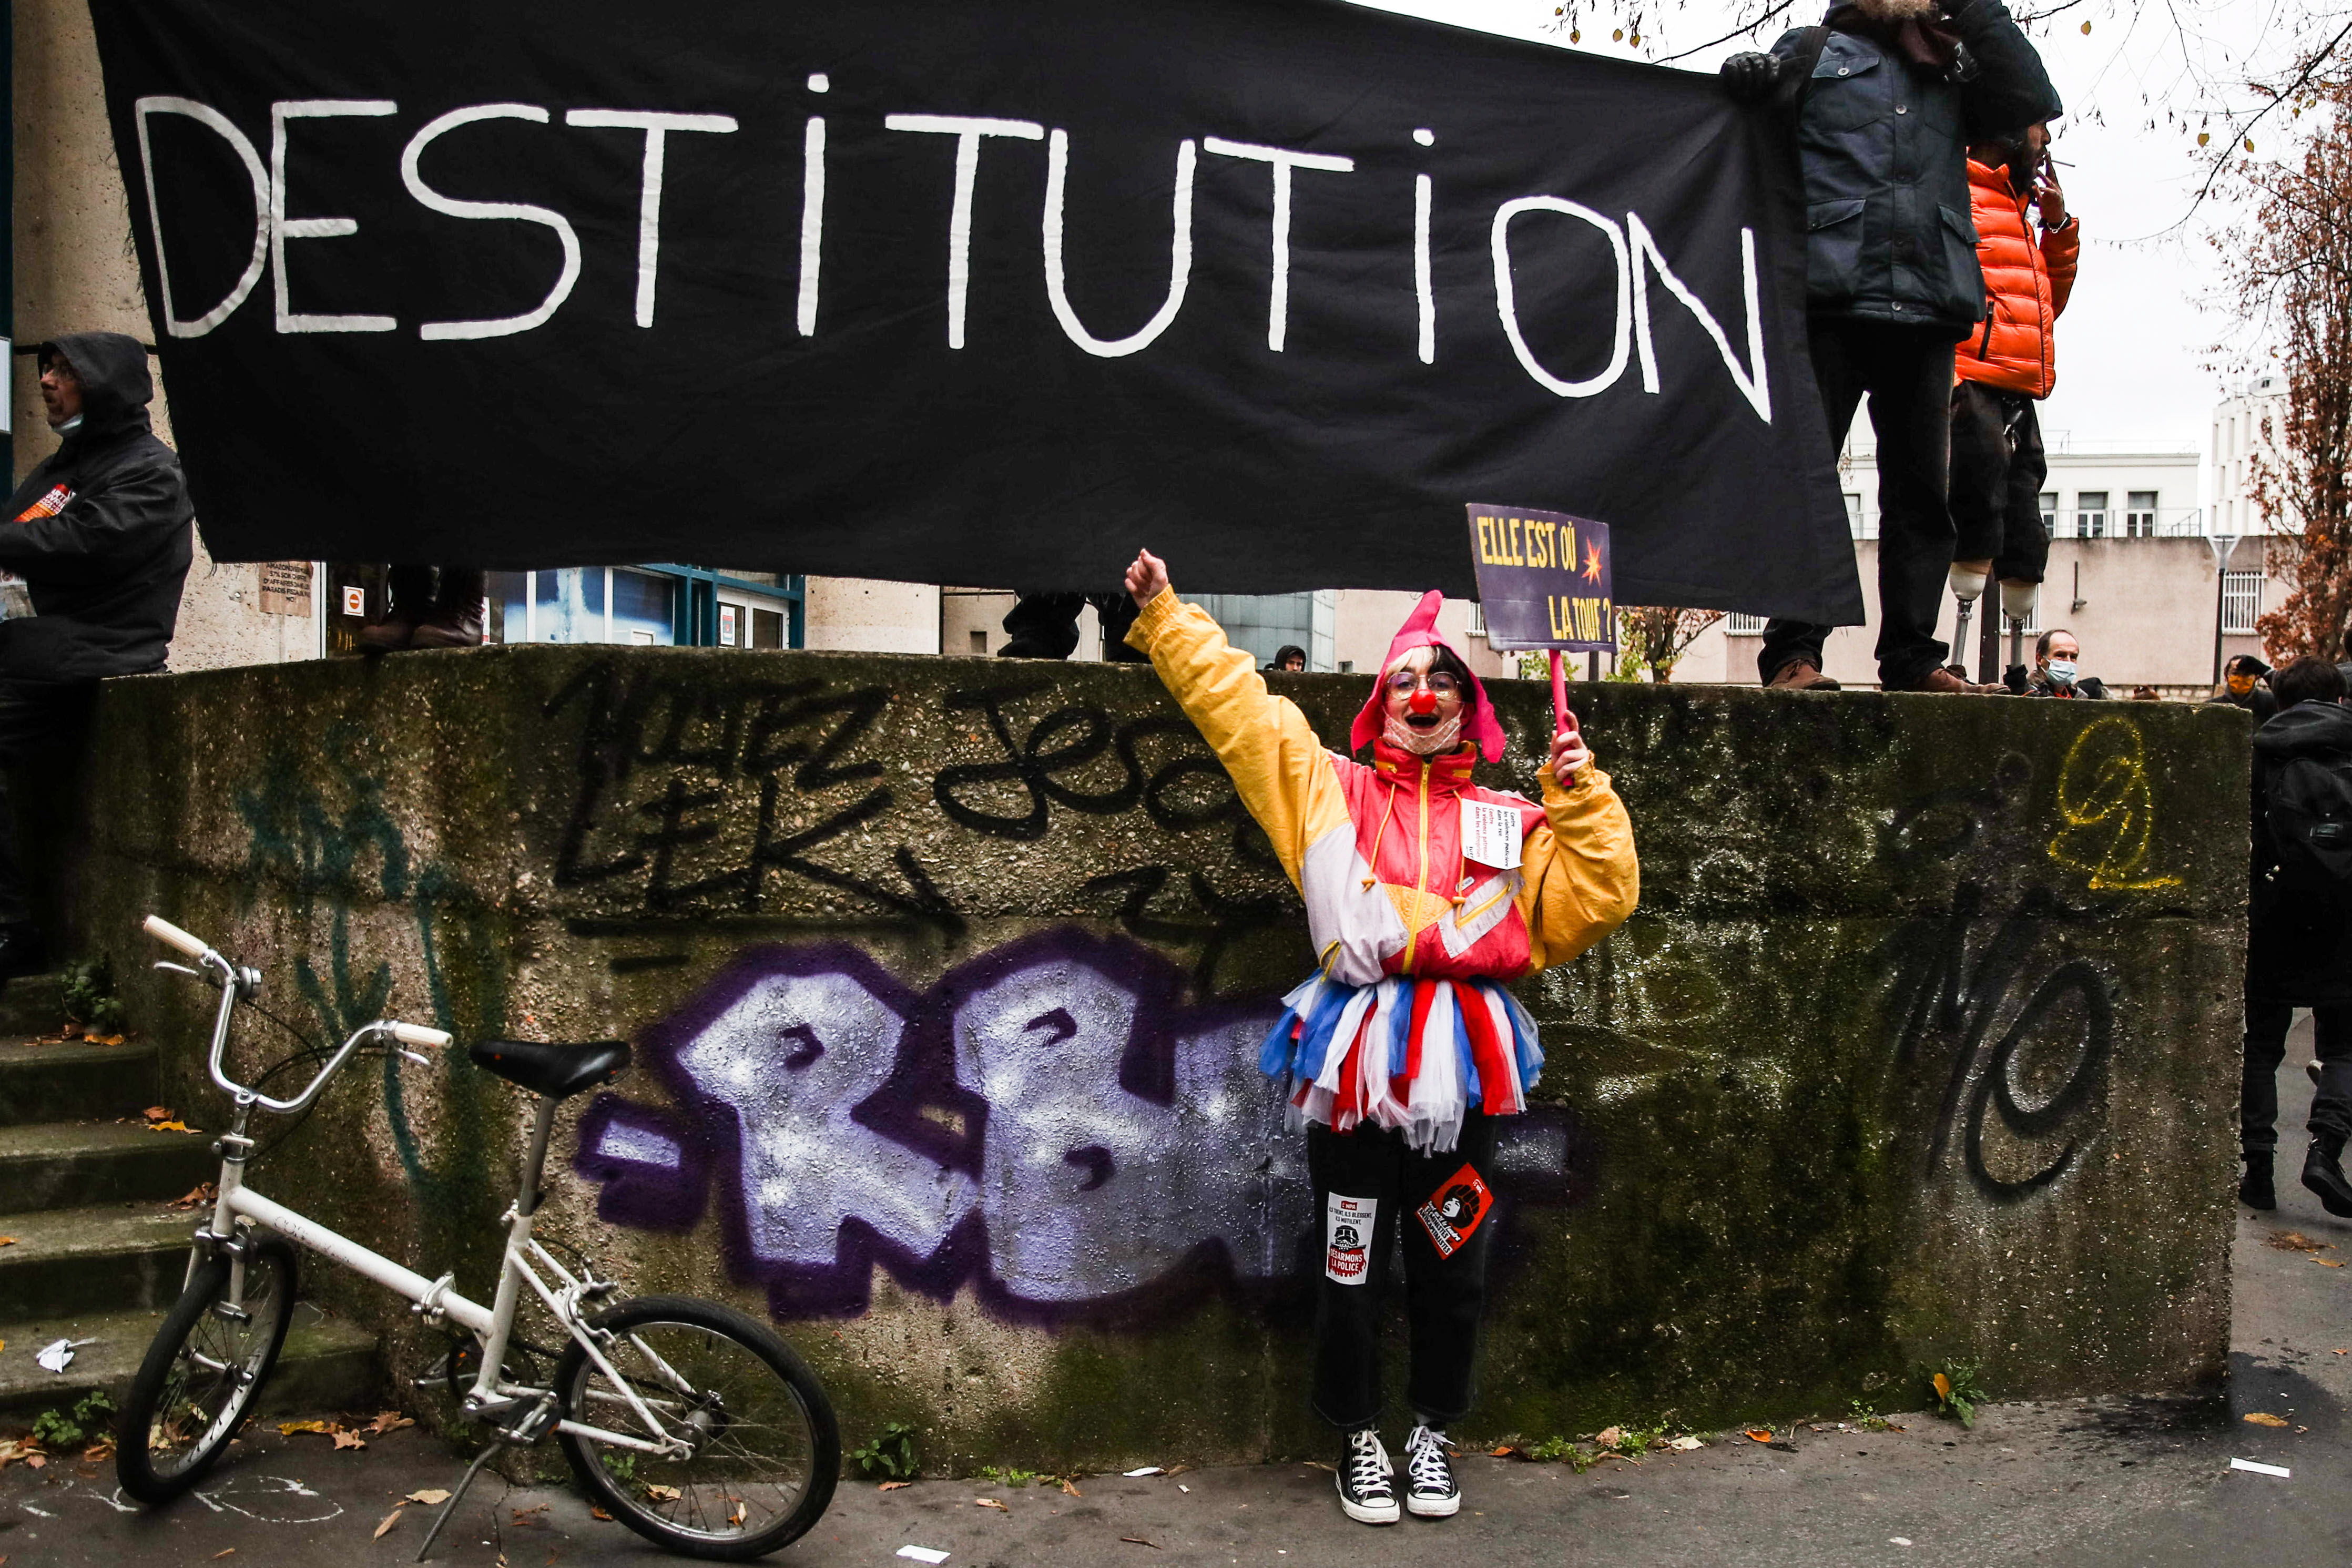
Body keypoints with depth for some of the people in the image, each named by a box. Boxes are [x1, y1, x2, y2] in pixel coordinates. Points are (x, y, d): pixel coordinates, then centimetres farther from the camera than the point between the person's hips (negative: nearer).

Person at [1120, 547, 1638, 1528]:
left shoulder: (1511, 823, 14)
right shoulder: (1330, 789, 11)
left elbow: (1596, 897, 6)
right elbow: (1235, 701, 10)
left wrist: (1583, 798, -3)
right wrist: (1165, 613, 12)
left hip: (1460, 1067, 2)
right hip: (1355, 1060, -1)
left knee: (1452, 1264, 9)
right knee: (1353, 1264, 4)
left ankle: (1431, 1432, 29)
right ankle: (1359, 1440, 23)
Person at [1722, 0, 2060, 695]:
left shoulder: (1955, 72, 23)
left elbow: (2033, 102, 10)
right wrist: (1744, 85, -15)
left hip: (1926, 306, 4)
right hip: (1830, 300, -4)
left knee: (1920, 489, 4)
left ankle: (1910, 654, 10)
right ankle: (1792, 650, -3)